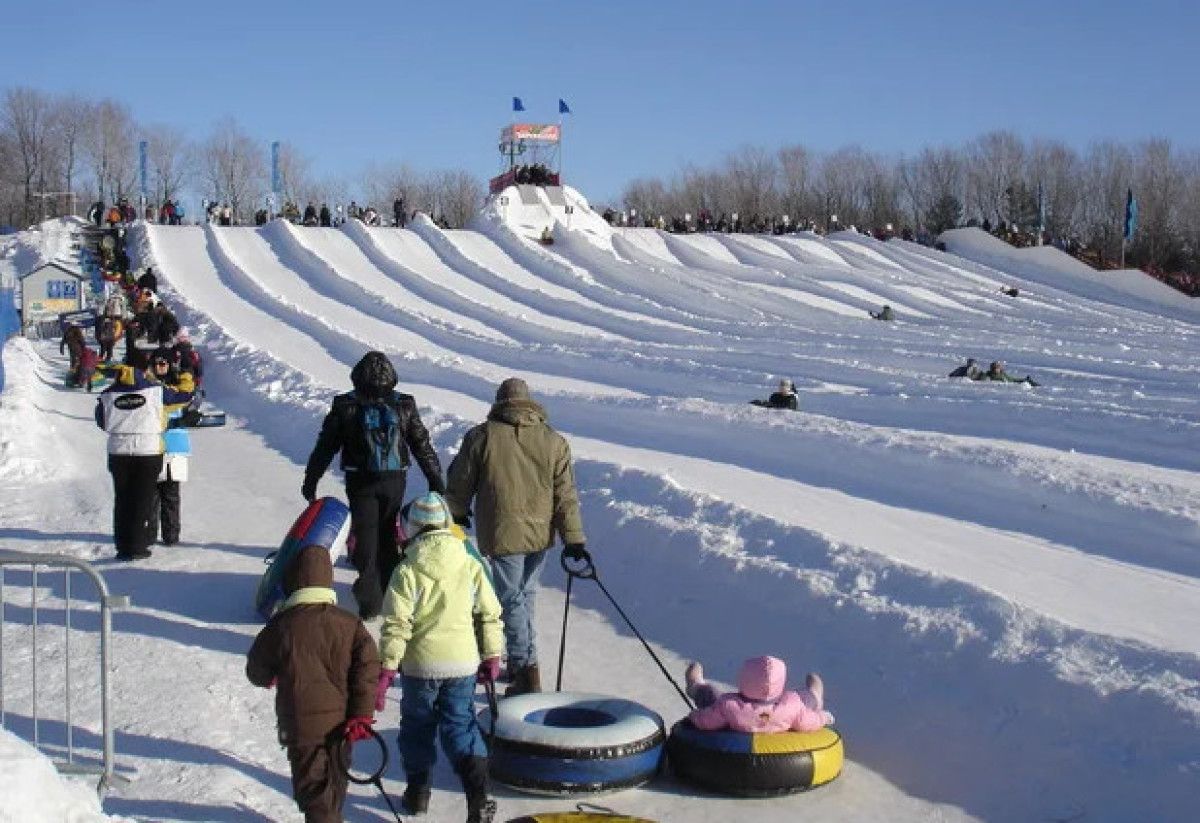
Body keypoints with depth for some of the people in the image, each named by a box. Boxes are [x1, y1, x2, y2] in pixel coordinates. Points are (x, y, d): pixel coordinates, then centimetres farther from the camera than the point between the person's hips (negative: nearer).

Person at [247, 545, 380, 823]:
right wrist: (362, 715, -7)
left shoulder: (281, 626, -10)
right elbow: (368, 667, -9)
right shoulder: (349, 623, -3)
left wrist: (271, 678, 26)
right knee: (334, 784, 22)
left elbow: (257, 672, 2)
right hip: (341, 722, 3)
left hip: (302, 725, -3)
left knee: (313, 791, 0)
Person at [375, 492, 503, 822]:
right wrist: (492, 656, 14)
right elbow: (489, 614, 3)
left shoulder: (407, 571, -12)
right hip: (463, 663, 2)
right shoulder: (471, 566, -2)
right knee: (461, 724, 10)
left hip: (420, 665, -2)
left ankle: (418, 792, 28)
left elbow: (396, 624, -13)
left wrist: (385, 668, -7)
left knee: (417, 727, 17)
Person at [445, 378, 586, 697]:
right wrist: (573, 538, 3)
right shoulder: (554, 441, 0)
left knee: (512, 600, 1)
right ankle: (519, 662, 27)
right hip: (541, 533, 4)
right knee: (525, 594, 18)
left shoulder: (481, 436, -6)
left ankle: (527, 672, -5)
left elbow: (459, 482, 3)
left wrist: (457, 513, 21)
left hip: (502, 533, -4)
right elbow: (565, 495, 0)